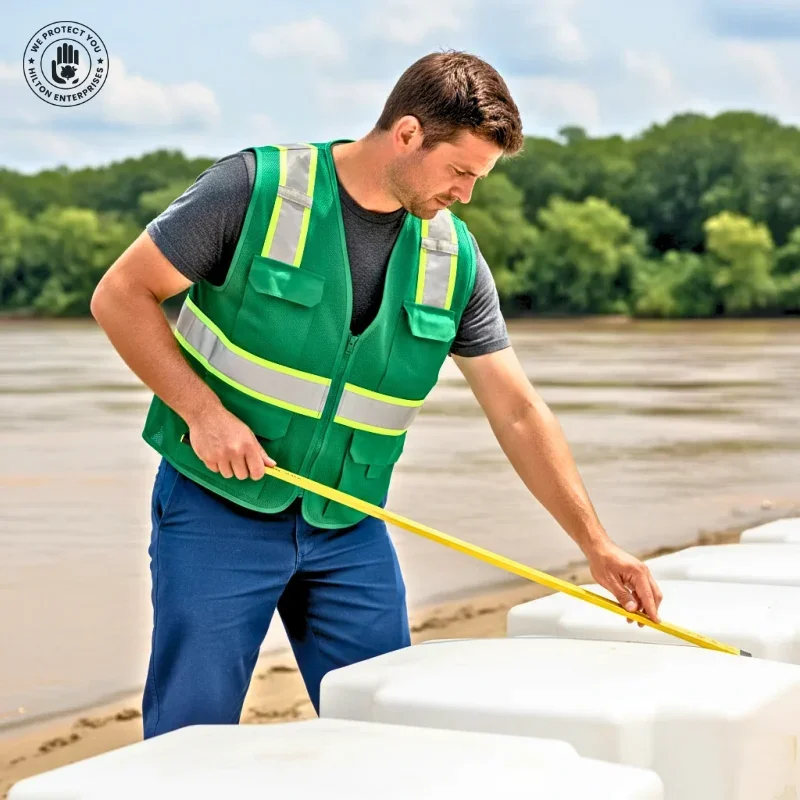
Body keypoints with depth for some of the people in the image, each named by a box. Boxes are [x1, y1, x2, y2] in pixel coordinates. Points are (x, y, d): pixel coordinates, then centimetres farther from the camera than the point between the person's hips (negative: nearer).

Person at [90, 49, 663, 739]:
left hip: (349, 528, 4)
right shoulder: (257, 187, -12)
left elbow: (519, 412, 2)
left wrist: (595, 544, -3)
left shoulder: (455, 259, 0)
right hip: (218, 509, -4)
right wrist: (202, 411, -18)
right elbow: (121, 296, -9)